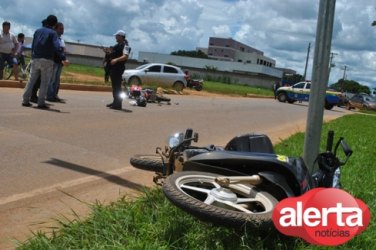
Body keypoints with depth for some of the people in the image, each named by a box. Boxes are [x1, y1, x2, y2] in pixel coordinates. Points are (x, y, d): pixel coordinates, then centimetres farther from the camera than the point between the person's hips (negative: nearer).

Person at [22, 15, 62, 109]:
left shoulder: (38, 31, 12)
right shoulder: (53, 33, -4)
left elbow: (33, 46, 14)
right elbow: (57, 47, -16)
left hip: (35, 59, 5)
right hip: (47, 60, -5)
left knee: (31, 80, 10)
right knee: (44, 82, -1)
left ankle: (25, 100, 8)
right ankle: (41, 102, -4)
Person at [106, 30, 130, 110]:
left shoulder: (125, 46, -11)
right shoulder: (117, 45, 19)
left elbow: (125, 56, -26)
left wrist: (116, 60, -39)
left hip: (118, 68, -10)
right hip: (113, 67, 10)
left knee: (117, 86, -9)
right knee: (114, 85, 13)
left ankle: (118, 104, -7)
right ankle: (115, 102, 22)